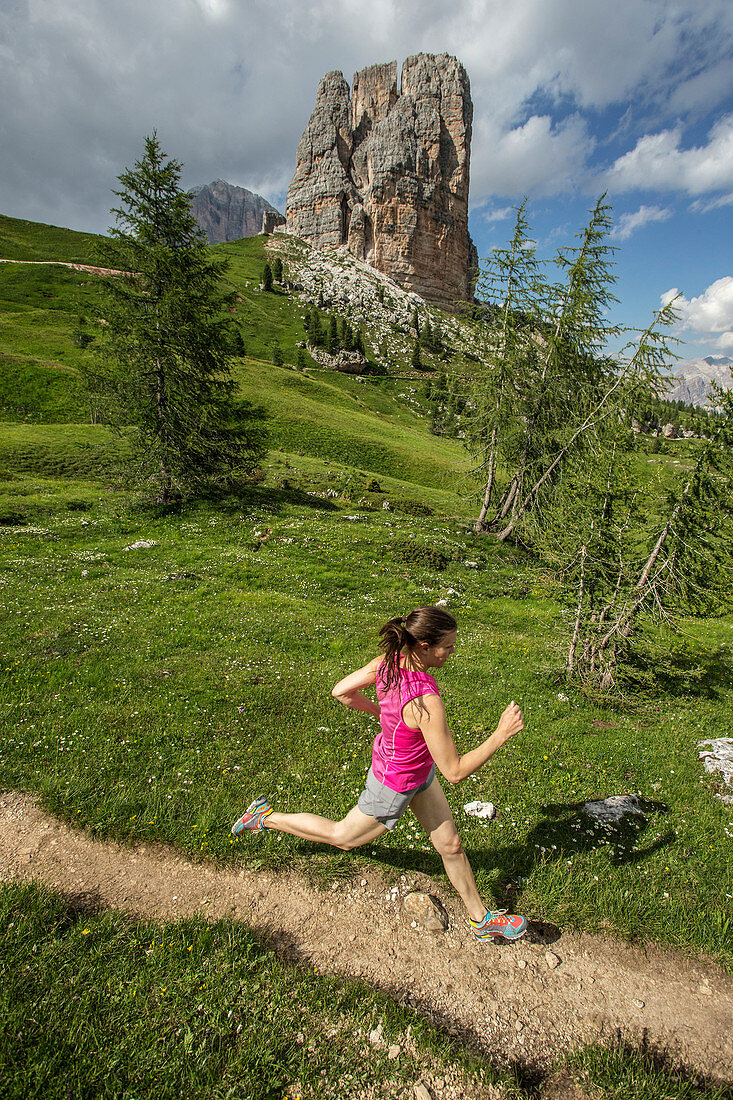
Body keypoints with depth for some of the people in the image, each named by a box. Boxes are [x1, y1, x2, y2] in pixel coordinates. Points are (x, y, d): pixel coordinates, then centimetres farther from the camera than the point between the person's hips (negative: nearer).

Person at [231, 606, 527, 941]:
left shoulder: (388, 661, -19)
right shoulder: (426, 703, -42)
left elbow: (341, 691, -5)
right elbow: (454, 771, -31)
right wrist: (501, 735, -31)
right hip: (395, 786, -7)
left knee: (450, 844, 22)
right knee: (342, 837, 23)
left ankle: (481, 917, 45)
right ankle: (267, 817, 38)